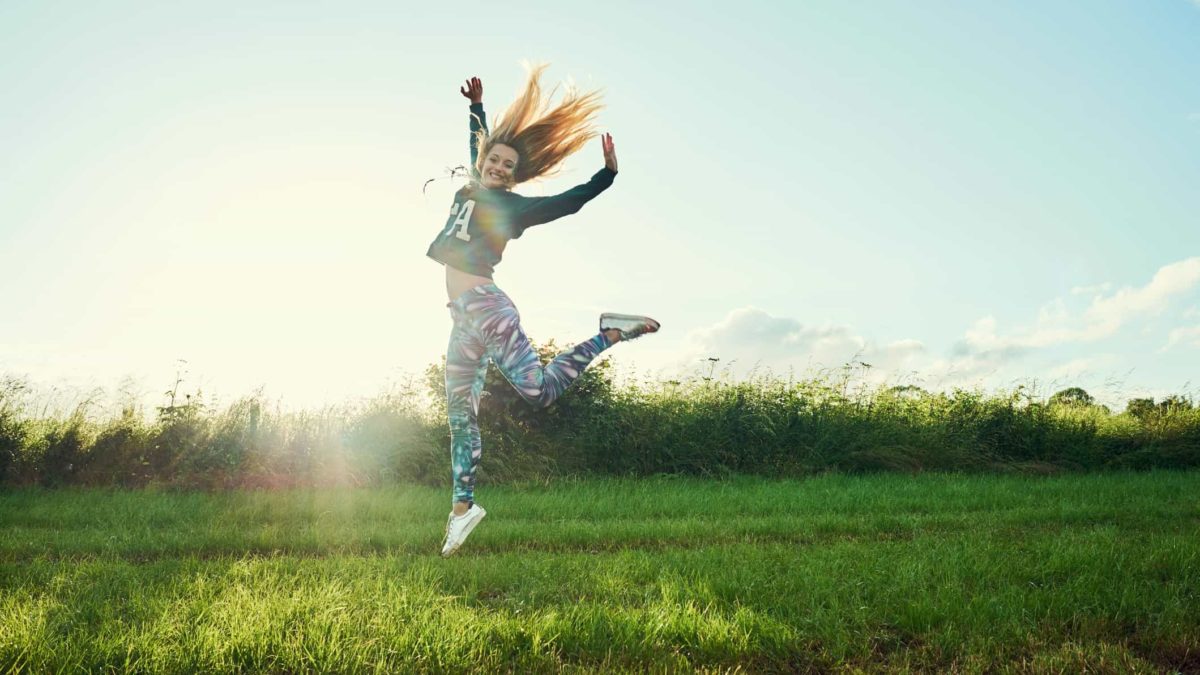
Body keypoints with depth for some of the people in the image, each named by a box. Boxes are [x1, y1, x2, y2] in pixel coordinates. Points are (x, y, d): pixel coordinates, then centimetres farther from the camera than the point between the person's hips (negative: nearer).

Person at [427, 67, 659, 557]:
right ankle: (463, 505, 15)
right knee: (461, 414, 7)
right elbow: (479, 145, 32)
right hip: (462, 314, 7)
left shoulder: (513, 206, -3)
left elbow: (569, 202, -8)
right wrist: (477, 107, 36)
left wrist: (607, 175, -18)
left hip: (485, 306, -7)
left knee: (539, 390, -18)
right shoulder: (471, 188, 15)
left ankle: (610, 334, -1)